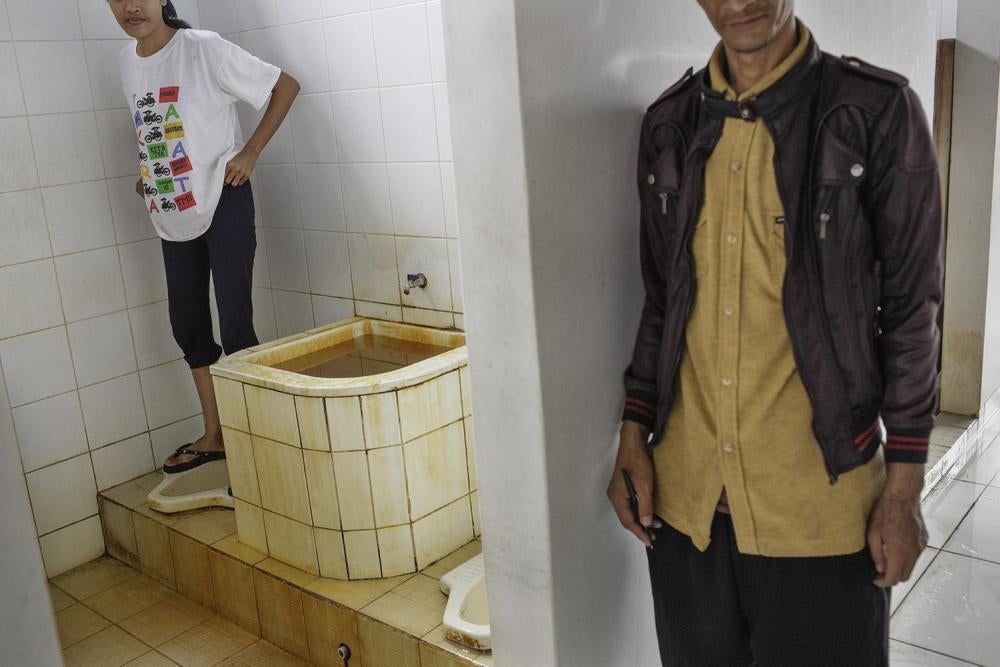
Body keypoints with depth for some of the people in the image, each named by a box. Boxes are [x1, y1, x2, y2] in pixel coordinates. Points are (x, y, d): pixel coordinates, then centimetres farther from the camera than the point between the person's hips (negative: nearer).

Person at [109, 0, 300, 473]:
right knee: (187, 323, 12)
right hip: (172, 213, 7)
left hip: (222, 201, -7)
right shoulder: (127, 61, 7)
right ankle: (214, 435, 26)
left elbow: (286, 86, -10)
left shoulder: (204, 49, -12)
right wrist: (147, 172, 8)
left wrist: (250, 152, -14)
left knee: (235, 323, -8)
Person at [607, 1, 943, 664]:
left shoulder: (878, 111, -6)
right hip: (684, 492, 4)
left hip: (820, 499, -3)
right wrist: (634, 433, 6)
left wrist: (904, 487, -5)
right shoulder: (669, 124, 5)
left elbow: (912, 310, -4)